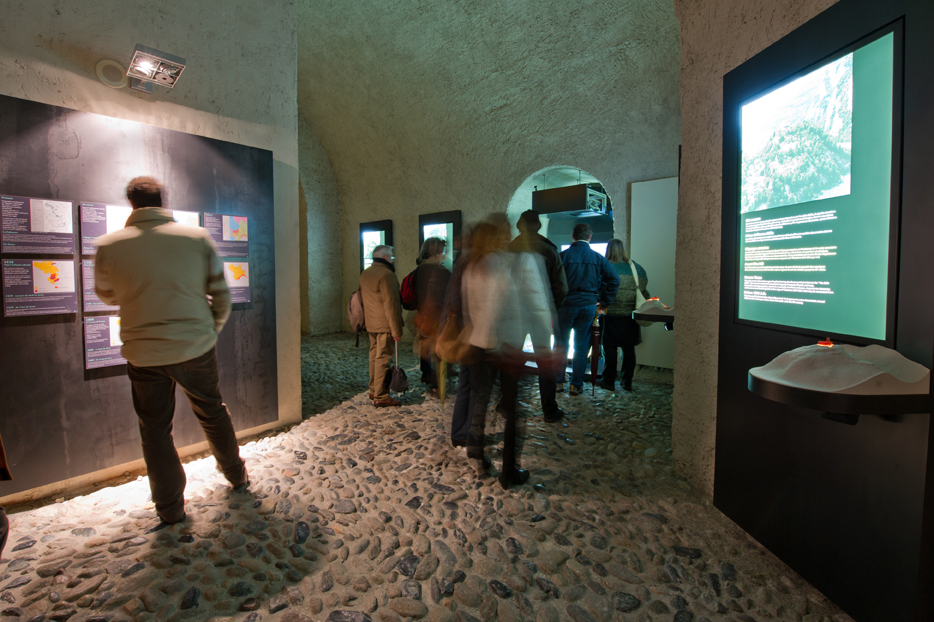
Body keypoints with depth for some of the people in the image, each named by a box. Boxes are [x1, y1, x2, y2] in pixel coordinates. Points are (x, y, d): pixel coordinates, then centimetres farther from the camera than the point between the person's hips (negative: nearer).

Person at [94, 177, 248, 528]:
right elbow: (221, 295, -1)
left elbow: (107, 295, 12)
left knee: (155, 429, 15)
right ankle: (237, 476, 37)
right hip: (196, 347, 1)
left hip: (144, 355, 0)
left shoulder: (108, 246, -6)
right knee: (213, 414, 20)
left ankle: (170, 508, 27)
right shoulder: (198, 238, -6)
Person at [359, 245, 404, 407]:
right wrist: (396, 330, -17)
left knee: (374, 355, 16)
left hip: (370, 324, 9)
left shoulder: (365, 274, 13)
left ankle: (373, 390, 27)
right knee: (383, 358, -6)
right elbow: (391, 305, -19)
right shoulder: (386, 275, -16)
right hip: (384, 325, -9)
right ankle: (381, 397, -2)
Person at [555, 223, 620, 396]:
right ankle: (576, 385, 12)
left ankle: (558, 382, 17)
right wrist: (603, 303, 3)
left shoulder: (563, 256, -4)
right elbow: (614, 279, -3)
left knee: (561, 345, 10)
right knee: (581, 347, 8)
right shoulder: (598, 258, 2)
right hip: (588, 306, 1)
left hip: (565, 305, -1)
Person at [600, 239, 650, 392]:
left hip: (610, 315, -4)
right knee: (629, 348, 12)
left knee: (610, 348, 5)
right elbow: (644, 290, 9)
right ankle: (627, 382, 19)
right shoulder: (637, 268, 5)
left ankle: (609, 381, 12)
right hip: (630, 316, 4)